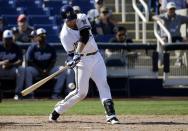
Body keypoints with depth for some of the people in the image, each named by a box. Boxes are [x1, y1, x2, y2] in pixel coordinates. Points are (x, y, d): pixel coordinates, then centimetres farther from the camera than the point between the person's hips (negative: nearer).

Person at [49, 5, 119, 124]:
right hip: (82, 61, -3)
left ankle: (111, 115, -17)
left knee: (103, 85, -11)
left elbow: (84, 36, -19)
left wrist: (78, 53, -31)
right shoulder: (65, 35, -13)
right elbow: (71, 53, -14)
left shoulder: (82, 18, -5)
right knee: (81, 92, -3)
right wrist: (72, 60, -37)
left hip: (96, 57, 3)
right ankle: (58, 110, 14)